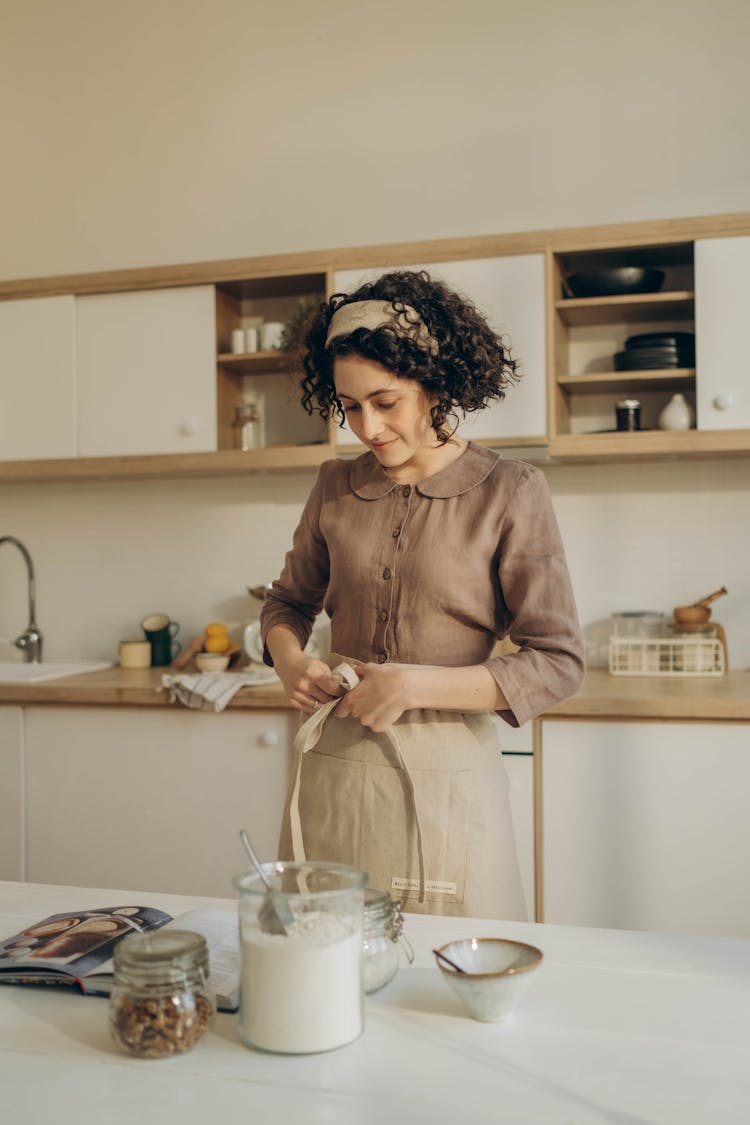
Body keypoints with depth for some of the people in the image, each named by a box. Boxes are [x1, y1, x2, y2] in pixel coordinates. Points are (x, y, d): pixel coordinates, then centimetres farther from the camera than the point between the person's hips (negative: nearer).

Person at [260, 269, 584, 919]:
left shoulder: (510, 494, -6)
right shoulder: (337, 489, 6)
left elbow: (558, 664, -8)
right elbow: (288, 601, 21)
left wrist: (417, 685, -17)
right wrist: (289, 661, -1)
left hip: (448, 775, -3)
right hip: (335, 770, 3)